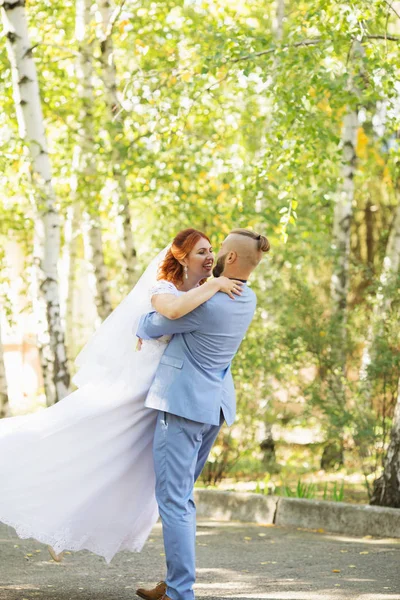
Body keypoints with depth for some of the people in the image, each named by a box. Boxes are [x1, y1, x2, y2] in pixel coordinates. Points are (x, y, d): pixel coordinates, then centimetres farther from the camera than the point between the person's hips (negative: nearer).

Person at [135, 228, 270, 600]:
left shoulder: (206, 304, -20)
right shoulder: (247, 300, 5)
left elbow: (151, 327, -6)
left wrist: (138, 326, 14)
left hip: (183, 403, -9)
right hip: (215, 405, 9)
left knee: (173, 499, -7)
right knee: (181, 495, 17)